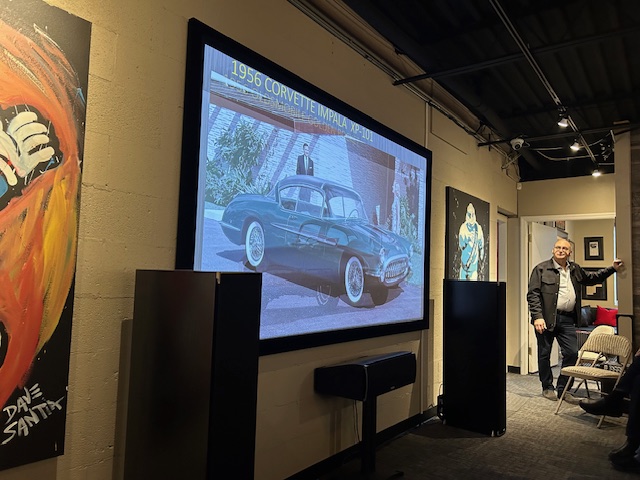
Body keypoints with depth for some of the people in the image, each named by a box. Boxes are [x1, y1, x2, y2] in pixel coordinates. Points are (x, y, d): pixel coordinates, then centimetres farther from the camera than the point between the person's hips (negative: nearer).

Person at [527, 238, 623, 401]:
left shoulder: (575, 269, 15)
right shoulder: (541, 269, -5)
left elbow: (592, 278, 32)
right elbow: (533, 294, -10)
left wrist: (612, 269, 24)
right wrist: (537, 317, -18)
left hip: (568, 319, 5)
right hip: (546, 319, -5)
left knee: (572, 354, 3)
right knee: (544, 354, 6)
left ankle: (563, 389, 17)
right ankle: (547, 388, 22)